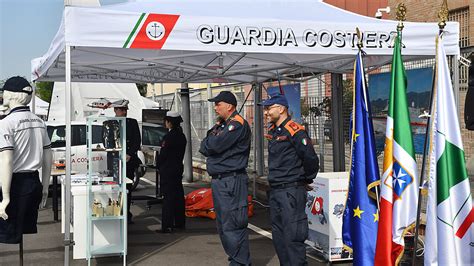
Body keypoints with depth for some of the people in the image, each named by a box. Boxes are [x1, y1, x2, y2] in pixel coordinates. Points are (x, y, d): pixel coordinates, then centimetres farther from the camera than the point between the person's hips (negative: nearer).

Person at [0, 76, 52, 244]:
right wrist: (45, 187, 21)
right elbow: (48, 157, 14)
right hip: (34, 182, 7)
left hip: (16, 184, -7)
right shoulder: (39, 122, 9)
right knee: (30, 233, 14)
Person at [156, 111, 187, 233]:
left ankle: (167, 225, -5)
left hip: (167, 170, -8)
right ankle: (180, 222, 21)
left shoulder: (169, 136, -18)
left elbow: (163, 154, -16)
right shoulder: (181, 136, 8)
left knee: (168, 197, -6)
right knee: (179, 195, 13)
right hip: (178, 168, 8)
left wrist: (158, 165, 2)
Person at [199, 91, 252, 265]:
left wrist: (207, 143, 0)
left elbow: (216, 145, -20)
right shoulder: (220, 125, 19)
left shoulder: (238, 124, -11)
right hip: (218, 181, 10)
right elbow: (204, 148, 14)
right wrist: (211, 145, -6)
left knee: (232, 226, -10)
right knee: (222, 225, 15)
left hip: (232, 182, -10)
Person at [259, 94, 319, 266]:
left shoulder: (295, 131, -15)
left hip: (291, 191, -9)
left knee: (292, 236, -9)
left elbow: (311, 159, -15)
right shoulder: (273, 131, 13)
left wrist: (307, 180, -1)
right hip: (274, 191, 9)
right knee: (278, 236, 15)